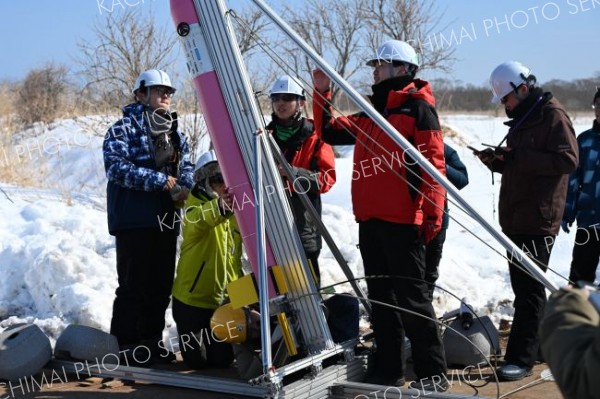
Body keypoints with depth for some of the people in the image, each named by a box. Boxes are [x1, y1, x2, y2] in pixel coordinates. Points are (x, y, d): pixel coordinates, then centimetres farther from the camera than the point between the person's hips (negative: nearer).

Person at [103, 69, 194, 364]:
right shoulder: (125, 128, -5)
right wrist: (161, 180, -21)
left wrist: (184, 185, -8)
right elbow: (117, 166, -17)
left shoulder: (174, 132, 18)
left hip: (166, 220, 7)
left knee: (161, 284, 11)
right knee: (133, 285, -5)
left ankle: (151, 342, 22)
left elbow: (187, 165, 16)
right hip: (134, 220, -7)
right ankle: (123, 345, 4)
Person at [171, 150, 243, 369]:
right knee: (197, 360, 0)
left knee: (222, 359, 3)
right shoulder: (196, 204, -14)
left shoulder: (234, 209, 6)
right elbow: (197, 220, -40)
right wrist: (219, 207, -59)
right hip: (193, 297, -5)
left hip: (224, 299, 5)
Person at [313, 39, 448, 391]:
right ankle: (388, 367, 22)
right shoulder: (372, 113, 20)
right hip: (369, 219, 8)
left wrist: (433, 215, -18)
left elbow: (434, 164, -12)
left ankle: (433, 372, 1)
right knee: (381, 295, 13)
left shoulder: (418, 108, -5)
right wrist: (322, 93, 13)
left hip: (402, 220, -8)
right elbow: (331, 131, 25)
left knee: (411, 296, -7)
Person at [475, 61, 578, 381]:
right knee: (523, 285, 13)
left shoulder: (552, 115, -8)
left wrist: (518, 157, -21)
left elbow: (567, 160, -18)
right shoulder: (522, 119, 20)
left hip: (538, 219, -9)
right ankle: (539, 345, 24)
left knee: (529, 287, -9)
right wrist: (497, 160, 7)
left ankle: (521, 358, -7)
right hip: (515, 218, 10)